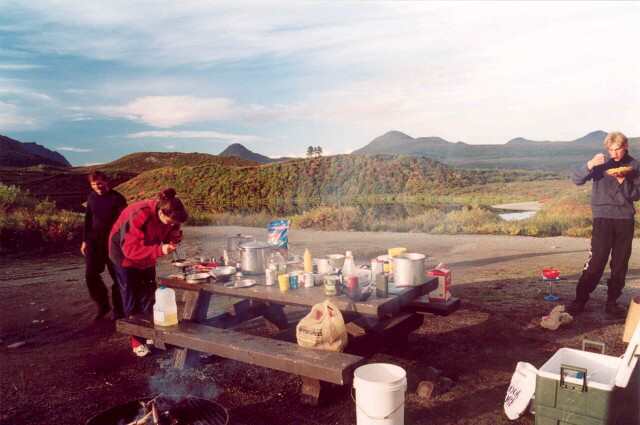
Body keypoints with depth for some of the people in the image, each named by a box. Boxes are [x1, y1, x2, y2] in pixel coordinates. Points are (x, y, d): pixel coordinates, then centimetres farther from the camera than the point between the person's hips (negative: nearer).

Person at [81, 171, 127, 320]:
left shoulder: (117, 198, -10)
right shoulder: (92, 197, 6)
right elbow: (88, 219, 15)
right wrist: (85, 240, 12)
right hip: (94, 241, 5)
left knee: (117, 277, 1)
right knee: (91, 275, 0)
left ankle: (118, 310, 13)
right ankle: (102, 305, 18)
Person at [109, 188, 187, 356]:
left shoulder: (168, 218, -20)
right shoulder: (138, 216, -39)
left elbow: (169, 234, -3)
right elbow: (130, 249, -40)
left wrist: (174, 237, -27)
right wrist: (160, 250, -50)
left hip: (147, 258, 6)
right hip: (125, 255, -6)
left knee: (148, 295, 10)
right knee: (132, 298, -1)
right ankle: (136, 341, 9)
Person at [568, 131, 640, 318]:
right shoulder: (602, 164, 2)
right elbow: (577, 180, -9)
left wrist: (624, 182, -15)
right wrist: (590, 164, -25)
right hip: (603, 218, -2)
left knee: (620, 264, 6)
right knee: (596, 262, -7)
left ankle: (612, 302, 17)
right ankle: (580, 300, 1)